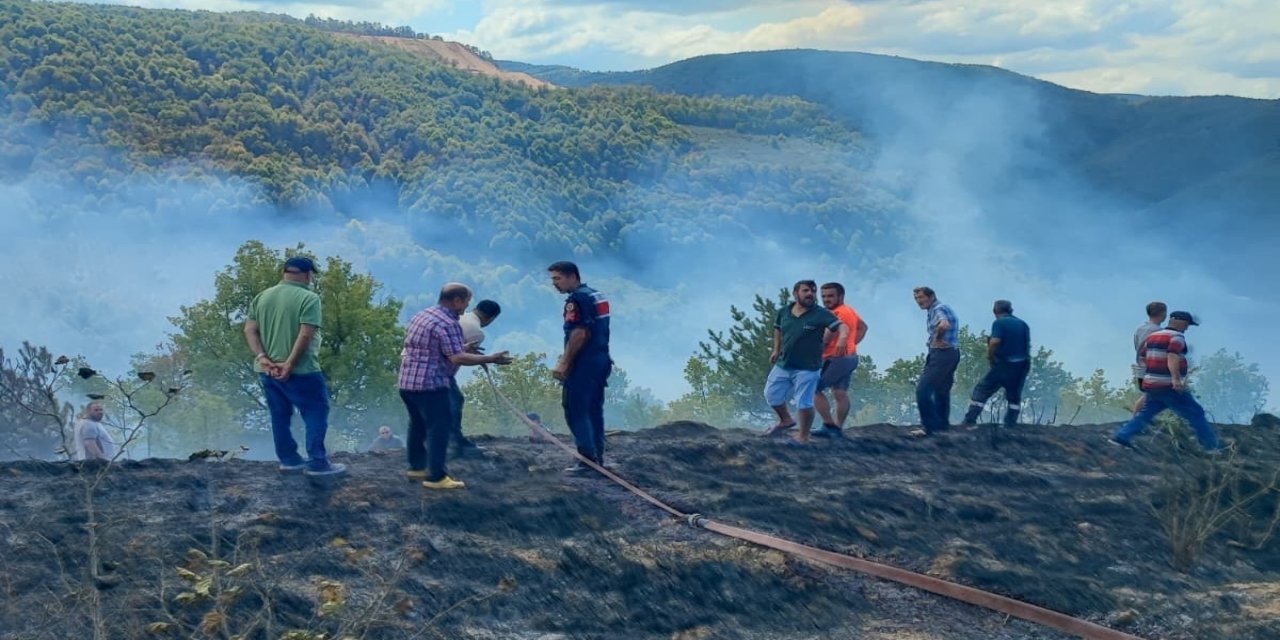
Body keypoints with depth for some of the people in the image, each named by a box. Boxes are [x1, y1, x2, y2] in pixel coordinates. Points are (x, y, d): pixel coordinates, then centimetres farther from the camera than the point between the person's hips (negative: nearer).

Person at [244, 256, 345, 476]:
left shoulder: (262, 297, 10)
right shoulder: (308, 298, -10)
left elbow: (250, 330, 4)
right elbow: (306, 335, -20)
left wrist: (263, 357, -5)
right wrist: (290, 363, -18)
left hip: (267, 371, 7)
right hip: (300, 371, -7)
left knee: (280, 415, 16)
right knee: (316, 414, 3)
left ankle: (288, 459, 23)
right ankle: (317, 463, 2)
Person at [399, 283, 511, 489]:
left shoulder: (422, 315, 15)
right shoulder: (448, 324, -16)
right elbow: (457, 358, -23)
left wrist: (462, 348, 25)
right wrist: (491, 359, -20)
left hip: (407, 382, 10)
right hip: (431, 384, -10)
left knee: (418, 425, 20)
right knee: (439, 428, -5)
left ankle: (417, 467, 30)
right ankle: (436, 477, -6)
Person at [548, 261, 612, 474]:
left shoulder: (577, 299, -14)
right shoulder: (597, 296, 15)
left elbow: (579, 334, -23)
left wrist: (564, 363, -20)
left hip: (584, 363, -10)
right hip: (601, 360, 10)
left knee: (576, 411, -6)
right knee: (594, 410, 13)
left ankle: (588, 459, -9)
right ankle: (598, 457, 15)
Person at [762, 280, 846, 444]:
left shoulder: (821, 314, -14)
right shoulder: (783, 312, 0)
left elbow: (842, 327, -26)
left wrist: (843, 337, -48)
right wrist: (776, 349, 14)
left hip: (807, 368, -5)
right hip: (783, 365, 5)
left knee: (804, 403, -2)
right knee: (771, 394, 16)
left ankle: (803, 436, 20)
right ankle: (785, 420, 42)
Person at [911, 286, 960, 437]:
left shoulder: (938, 309, -13)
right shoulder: (942, 308, 18)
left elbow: (944, 325, -35)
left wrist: (938, 338, -18)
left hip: (942, 354, -11)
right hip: (950, 353, 11)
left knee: (923, 389, -13)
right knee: (941, 390, 20)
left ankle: (929, 426, -13)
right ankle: (942, 424, 29)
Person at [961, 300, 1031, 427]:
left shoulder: (999, 323, -9)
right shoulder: (1023, 324, 10)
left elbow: (995, 341, -22)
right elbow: (1028, 345, 12)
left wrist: (990, 356, -7)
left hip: (1003, 364, -5)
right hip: (1021, 366, 5)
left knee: (981, 390, 2)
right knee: (1014, 396, 16)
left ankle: (970, 421, -2)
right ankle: (1010, 424, 14)